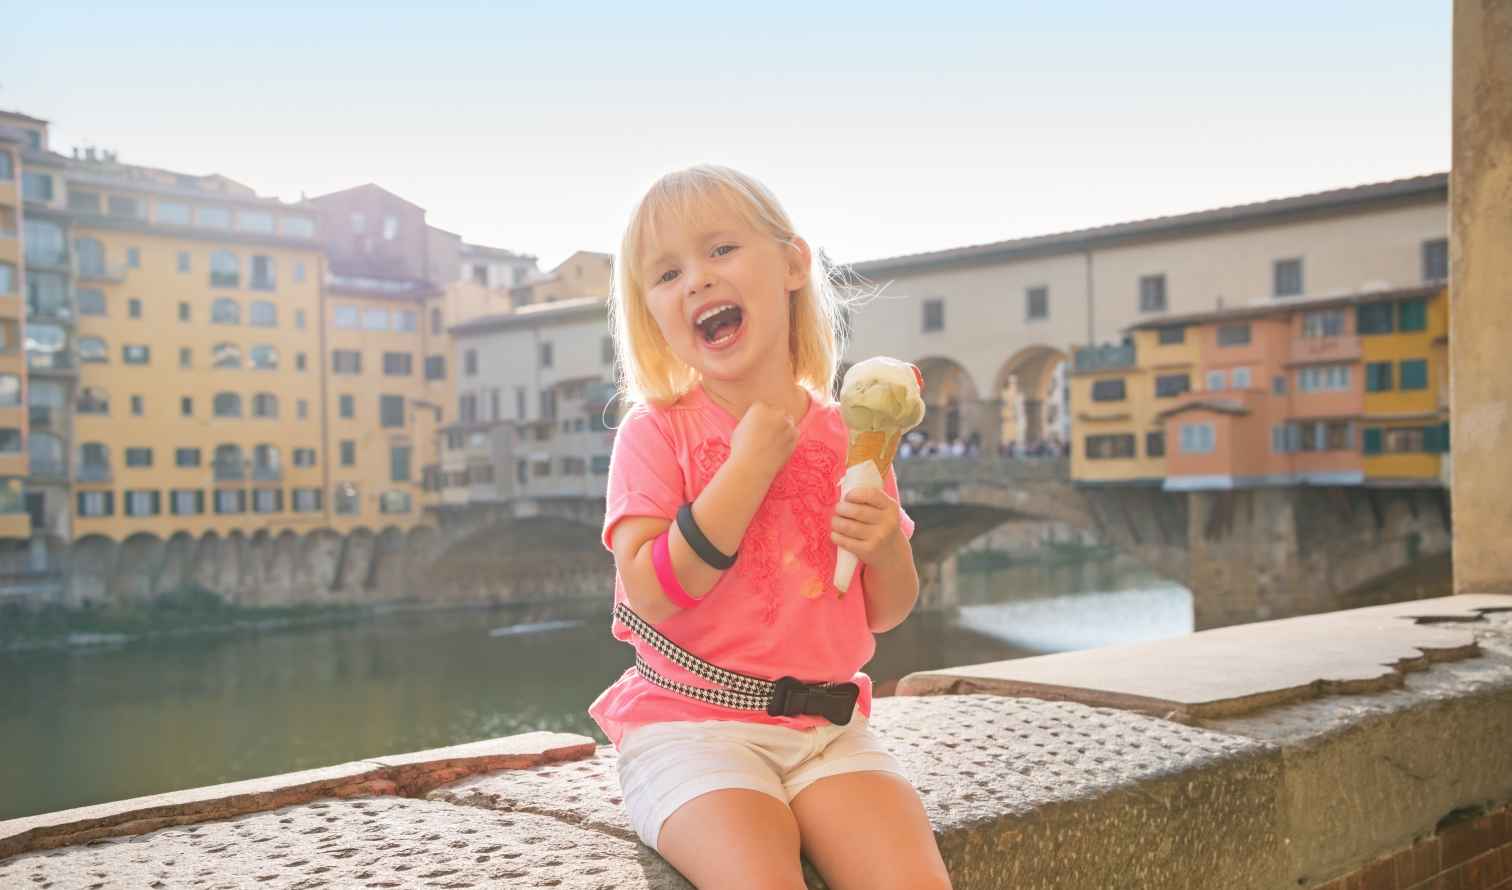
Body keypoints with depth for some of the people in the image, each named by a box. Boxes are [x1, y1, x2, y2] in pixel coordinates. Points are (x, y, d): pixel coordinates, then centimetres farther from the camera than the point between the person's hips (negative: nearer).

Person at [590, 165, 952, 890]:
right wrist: (750, 467, -17)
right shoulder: (659, 429, -3)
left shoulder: (848, 436, 7)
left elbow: (885, 614, 14)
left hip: (828, 725, 4)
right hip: (692, 727, -3)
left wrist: (886, 547, -9)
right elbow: (650, 594, -17)